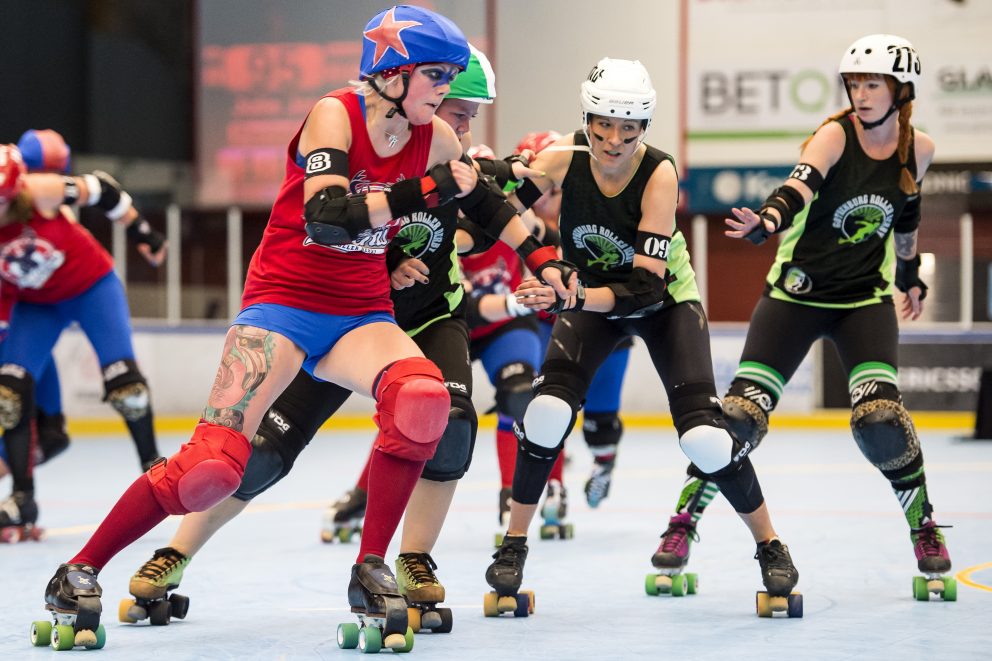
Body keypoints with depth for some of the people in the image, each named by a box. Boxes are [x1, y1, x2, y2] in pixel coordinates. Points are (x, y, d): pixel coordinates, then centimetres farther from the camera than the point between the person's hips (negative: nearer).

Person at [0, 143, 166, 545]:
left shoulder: (39, 194, -30)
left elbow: (100, 189, -15)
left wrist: (141, 231, -6)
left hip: (91, 284, -3)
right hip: (35, 301, 3)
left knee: (122, 378, -11)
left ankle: (152, 465, 13)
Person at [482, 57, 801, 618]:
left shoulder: (659, 173, -30)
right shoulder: (561, 162, -23)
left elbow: (647, 285, -34)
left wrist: (572, 299, -47)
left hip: (666, 301, -2)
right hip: (591, 300, 2)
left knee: (703, 434, -15)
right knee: (549, 412, -20)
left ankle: (771, 546, 7)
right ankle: (512, 550, -2)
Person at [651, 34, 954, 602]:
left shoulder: (918, 149, -1)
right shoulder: (835, 136, -14)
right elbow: (800, 188, -33)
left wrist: (911, 277, 28)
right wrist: (766, 222, -53)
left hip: (866, 297, 2)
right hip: (798, 292, -2)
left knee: (880, 416, -17)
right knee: (742, 411, -9)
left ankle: (926, 529, 3)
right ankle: (683, 523, 7)